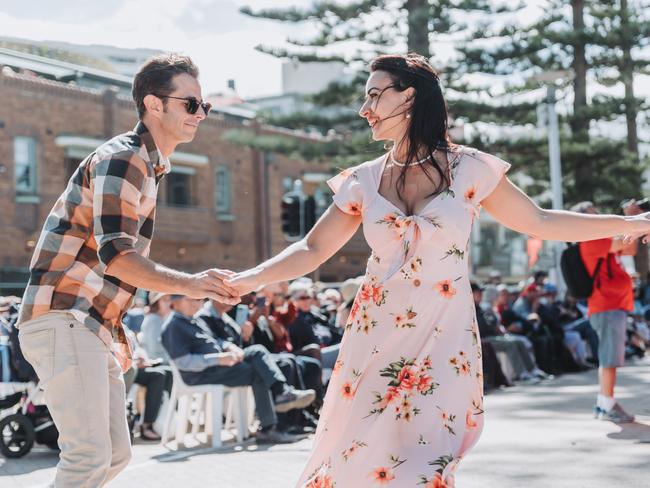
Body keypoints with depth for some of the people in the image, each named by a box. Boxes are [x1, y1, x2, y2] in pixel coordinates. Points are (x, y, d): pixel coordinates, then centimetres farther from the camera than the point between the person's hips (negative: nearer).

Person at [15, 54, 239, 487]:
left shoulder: (149, 168, 20)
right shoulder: (122, 159, -12)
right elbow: (115, 254, -24)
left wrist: (117, 335, 22)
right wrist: (189, 284, -34)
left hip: (93, 328, 10)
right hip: (62, 320, -10)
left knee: (116, 453, 13)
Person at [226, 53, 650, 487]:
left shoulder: (468, 169, -2)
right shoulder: (364, 180, 4)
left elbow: (539, 222, 6)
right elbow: (313, 249, 6)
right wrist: (247, 279, -8)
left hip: (443, 341, -2)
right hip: (377, 338, 3)